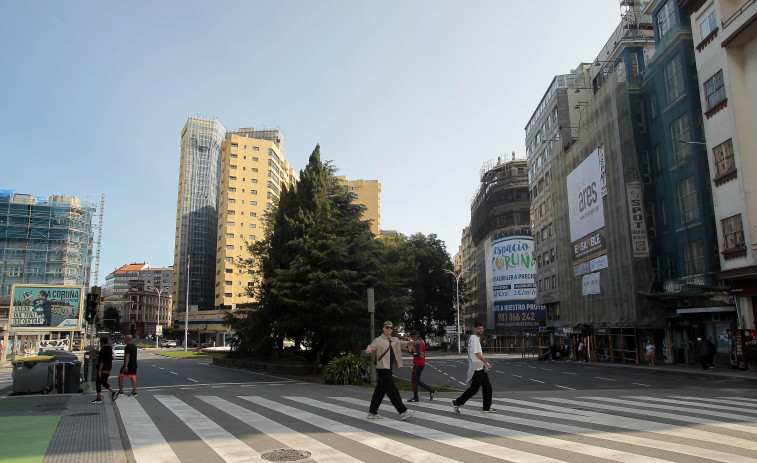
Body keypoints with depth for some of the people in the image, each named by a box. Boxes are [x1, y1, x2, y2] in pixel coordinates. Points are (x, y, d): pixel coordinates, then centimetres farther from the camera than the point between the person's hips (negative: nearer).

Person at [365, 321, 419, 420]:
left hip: (389, 369, 8)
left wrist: (417, 342, -2)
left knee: (380, 391, 12)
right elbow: (370, 347, -16)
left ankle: (372, 413, 20)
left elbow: (405, 343, 12)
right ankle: (403, 412, -1)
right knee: (392, 390, -5)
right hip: (382, 368, -8)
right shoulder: (378, 340, -7)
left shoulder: (395, 340, 14)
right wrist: (368, 350, -40)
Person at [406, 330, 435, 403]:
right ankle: (431, 390, 13)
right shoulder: (422, 342, 12)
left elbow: (418, 354, -30)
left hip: (418, 365, -10)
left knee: (414, 381, -1)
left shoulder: (418, 343, -18)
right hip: (421, 363, 10)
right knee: (417, 381, 16)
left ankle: (415, 398, 6)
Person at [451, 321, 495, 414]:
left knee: (487, 387, 12)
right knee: (473, 389, -6)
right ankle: (457, 402, 2)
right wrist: (487, 364, -16)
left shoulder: (473, 338, 16)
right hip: (476, 368, -10)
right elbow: (478, 354, -20)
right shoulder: (474, 339, -16)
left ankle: (487, 407, 19)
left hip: (480, 368, 10)